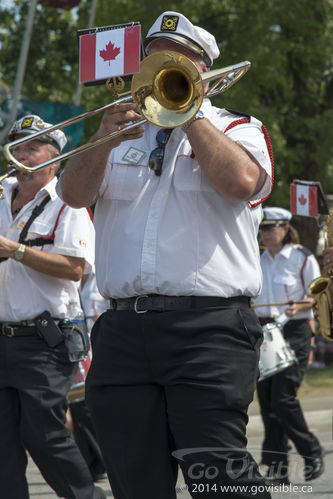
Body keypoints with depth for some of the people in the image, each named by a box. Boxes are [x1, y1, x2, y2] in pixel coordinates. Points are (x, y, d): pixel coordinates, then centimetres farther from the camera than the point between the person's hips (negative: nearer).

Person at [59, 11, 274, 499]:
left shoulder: (237, 129, 12)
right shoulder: (125, 132, 22)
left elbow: (241, 182, -11)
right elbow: (74, 193, 7)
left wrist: (188, 112, -4)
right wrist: (105, 140, -10)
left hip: (208, 329, -4)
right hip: (123, 328, 4)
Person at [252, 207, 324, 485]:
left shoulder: (303, 258, -2)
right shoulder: (259, 260, 14)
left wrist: (299, 306, -20)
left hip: (294, 332, -5)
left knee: (283, 397, -13)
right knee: (266, 398, 0)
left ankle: (312, 453, 7)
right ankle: (277, 467, 4)